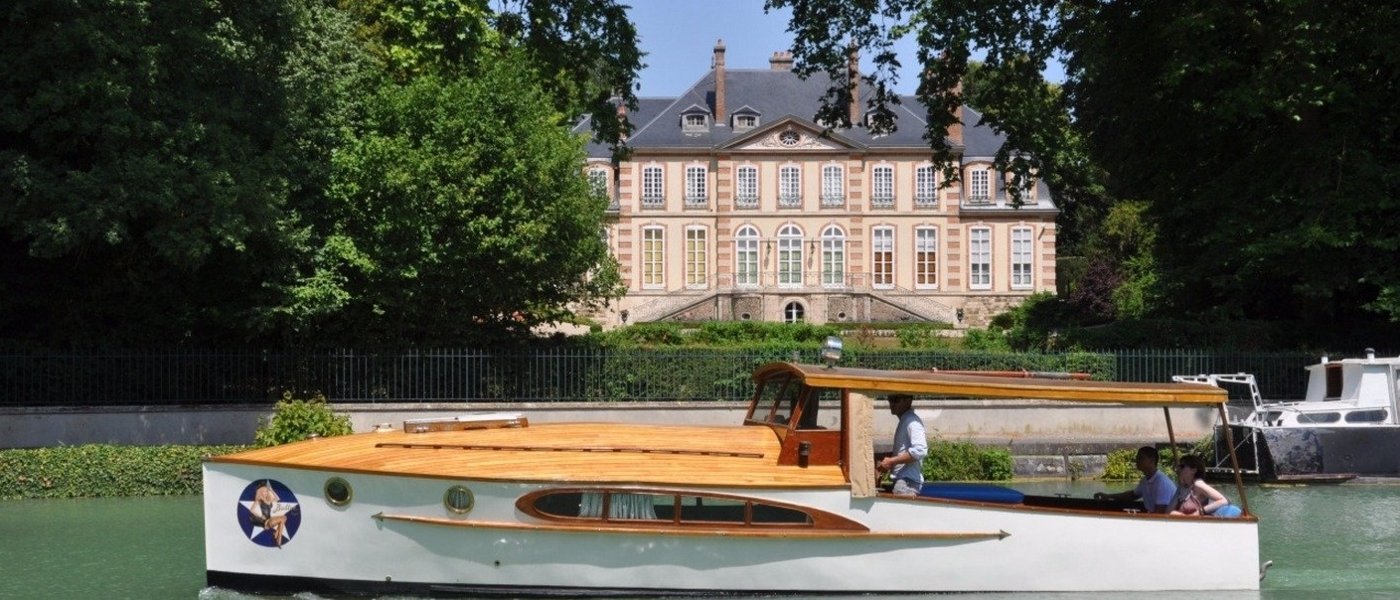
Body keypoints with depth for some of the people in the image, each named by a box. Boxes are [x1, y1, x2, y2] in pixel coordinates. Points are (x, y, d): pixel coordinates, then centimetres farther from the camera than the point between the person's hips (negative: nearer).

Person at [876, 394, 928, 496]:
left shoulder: (912, 421, -11)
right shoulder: (903, 422, 18)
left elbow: (920, 450, -24)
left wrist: (891, 461, -18)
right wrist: (887, 462, 11)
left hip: (908, 481, -10)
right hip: (901, 479, 10)